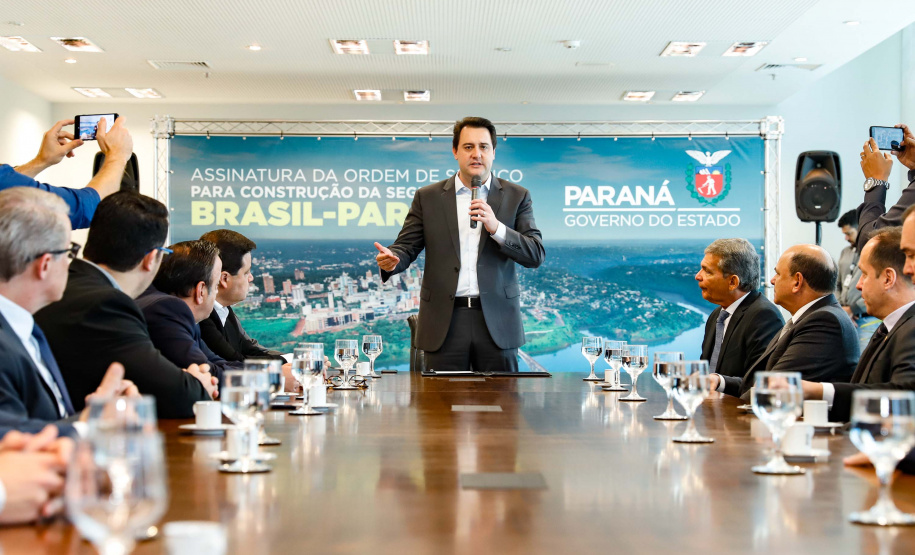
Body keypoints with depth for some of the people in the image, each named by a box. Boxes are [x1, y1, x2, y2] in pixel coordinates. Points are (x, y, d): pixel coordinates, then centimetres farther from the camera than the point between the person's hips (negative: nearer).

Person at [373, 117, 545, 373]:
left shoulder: (516, 196, 6)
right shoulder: (428, 197, 8)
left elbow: (536, 255, -1)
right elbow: (407, 247, 6)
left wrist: (496, 227, -16)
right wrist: (391, 260, -18)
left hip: (496, 320, 0)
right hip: (444, 321, 0)